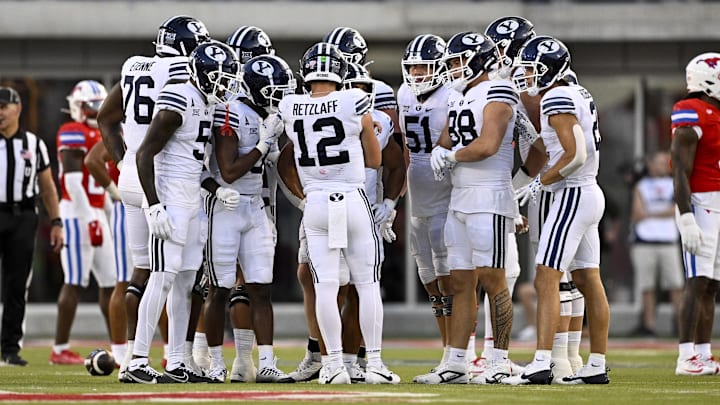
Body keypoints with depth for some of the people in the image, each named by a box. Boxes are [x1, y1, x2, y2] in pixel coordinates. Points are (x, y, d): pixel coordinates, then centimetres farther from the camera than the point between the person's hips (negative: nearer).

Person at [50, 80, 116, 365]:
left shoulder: (99, 135, 19)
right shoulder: (74, 133, -10)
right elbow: (73, 180, -18)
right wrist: (89, 219, -21)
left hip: (96, 214, 9)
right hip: (78, 214, -9)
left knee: (110, 281, 8)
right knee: (74, 282, -9)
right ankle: (60, 350, -6)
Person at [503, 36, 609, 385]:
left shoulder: (557, 98, -15)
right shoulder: (579, 95, 14)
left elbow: (575, 154, -22)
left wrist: (538, 184, -14)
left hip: (573, 195, -10)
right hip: (590, 194, 10)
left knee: (546, 280, -12)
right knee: (589, 281, 12)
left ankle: (541, 364, -19)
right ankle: (597, 366, 15)